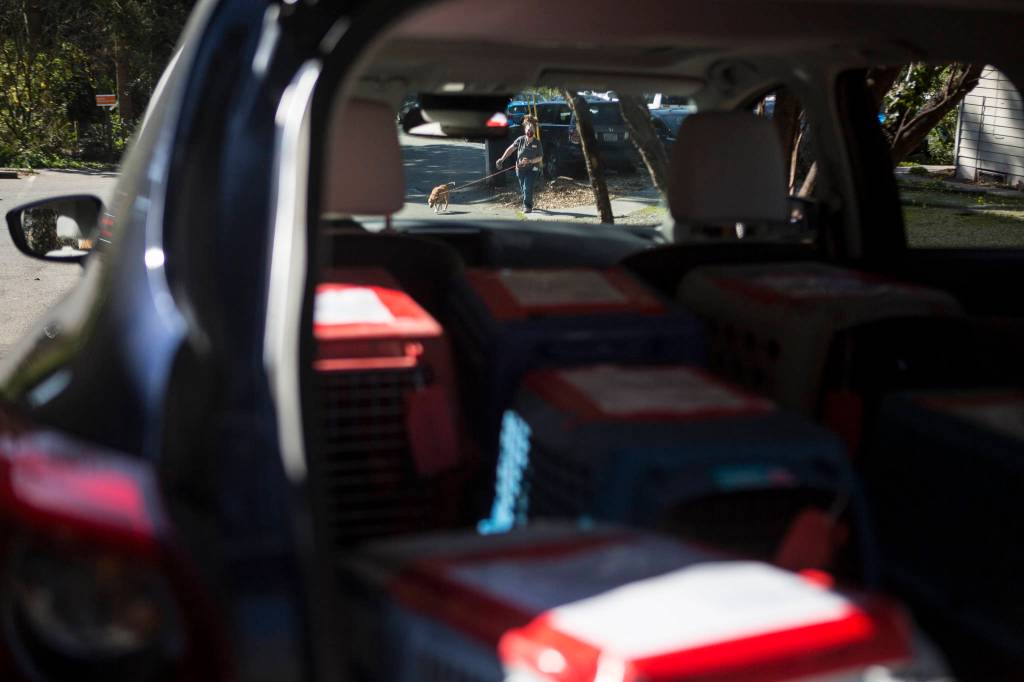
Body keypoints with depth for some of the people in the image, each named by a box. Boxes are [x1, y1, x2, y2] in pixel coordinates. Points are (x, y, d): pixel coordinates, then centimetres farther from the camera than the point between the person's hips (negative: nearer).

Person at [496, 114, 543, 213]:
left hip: (532, 169, -3)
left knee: (527, 188, -15)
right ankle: (529, 204, 36)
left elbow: (540, 157, -7)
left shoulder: (537, 143, -9)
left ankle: (527, 206, -5)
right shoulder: (520, 140, -4)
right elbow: (511, 149, 2)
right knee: (523, 189, 14)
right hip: (520, 169, 3)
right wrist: (502, 159, -5)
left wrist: (529, 161, -22)